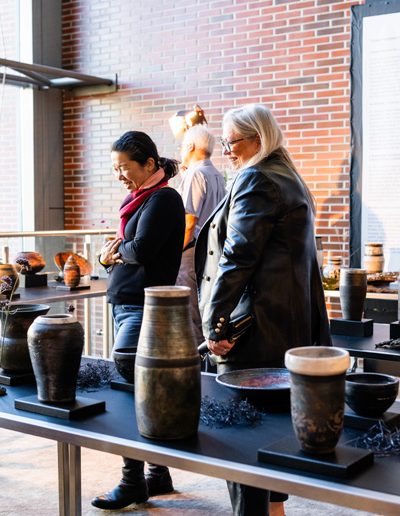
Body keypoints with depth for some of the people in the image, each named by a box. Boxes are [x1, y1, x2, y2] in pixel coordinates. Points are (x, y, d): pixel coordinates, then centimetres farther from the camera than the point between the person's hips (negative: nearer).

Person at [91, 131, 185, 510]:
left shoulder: (163, 199, -10)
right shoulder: (140, 199, 17)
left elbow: (141, 250, -20)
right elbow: (119, 252, 19)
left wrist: (117, 249, 0)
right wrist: (110, 256, -3)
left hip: (143, 308, -9)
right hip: (124, 305, 9)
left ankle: (133, 483, 4)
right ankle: (158, 475, 21)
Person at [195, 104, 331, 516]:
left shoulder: (255, 181, -11)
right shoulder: (291, 182, 20)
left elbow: (237, 257, -19)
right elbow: (304, 260, 24)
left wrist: (214, 324, -17)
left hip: (254, 326, -10)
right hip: (291, 324, 10)